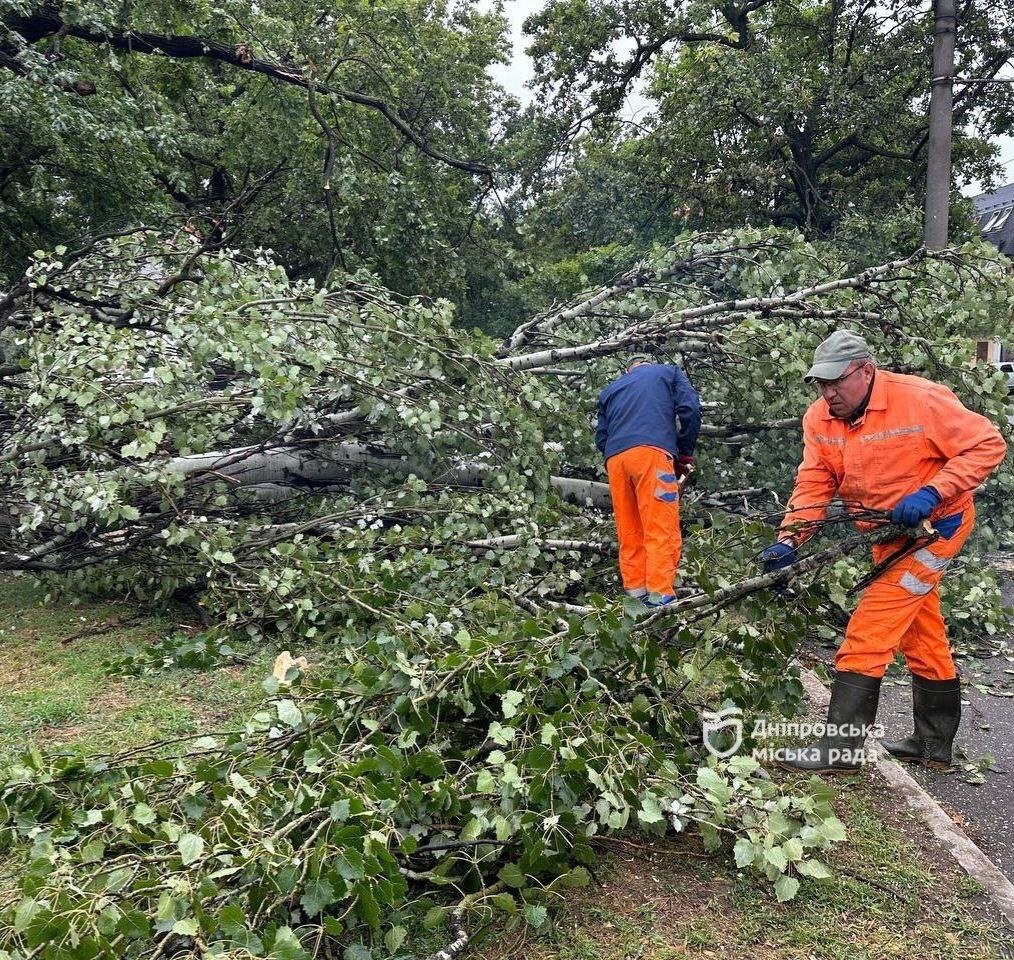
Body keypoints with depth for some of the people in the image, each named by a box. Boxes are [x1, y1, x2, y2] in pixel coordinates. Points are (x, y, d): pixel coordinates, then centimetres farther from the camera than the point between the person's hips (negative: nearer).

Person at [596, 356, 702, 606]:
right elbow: (690, 410, 8)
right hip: (651, 451, -4)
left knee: (629, 533, 9)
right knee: (662, 530, -8)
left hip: (614, 459, 4)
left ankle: (635, 593, 6)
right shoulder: (669, 372, 25)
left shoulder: (610, 389, 33)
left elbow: (601, 438, 22)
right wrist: (685, 455, 15)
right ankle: (660, 596, -15)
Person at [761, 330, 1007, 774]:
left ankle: (839, 748, -8)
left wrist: (931, 493, -29)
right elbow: (813, 485, -8)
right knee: (921, 635, 19)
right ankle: (934, 743, 34)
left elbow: (987, 444, -18)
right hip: (888, 535, 7)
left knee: (870, 628, -14)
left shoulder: (920, 399, -23)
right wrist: (788, 540, -22)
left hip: (935, 524, -7)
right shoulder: (818, 418, -6)